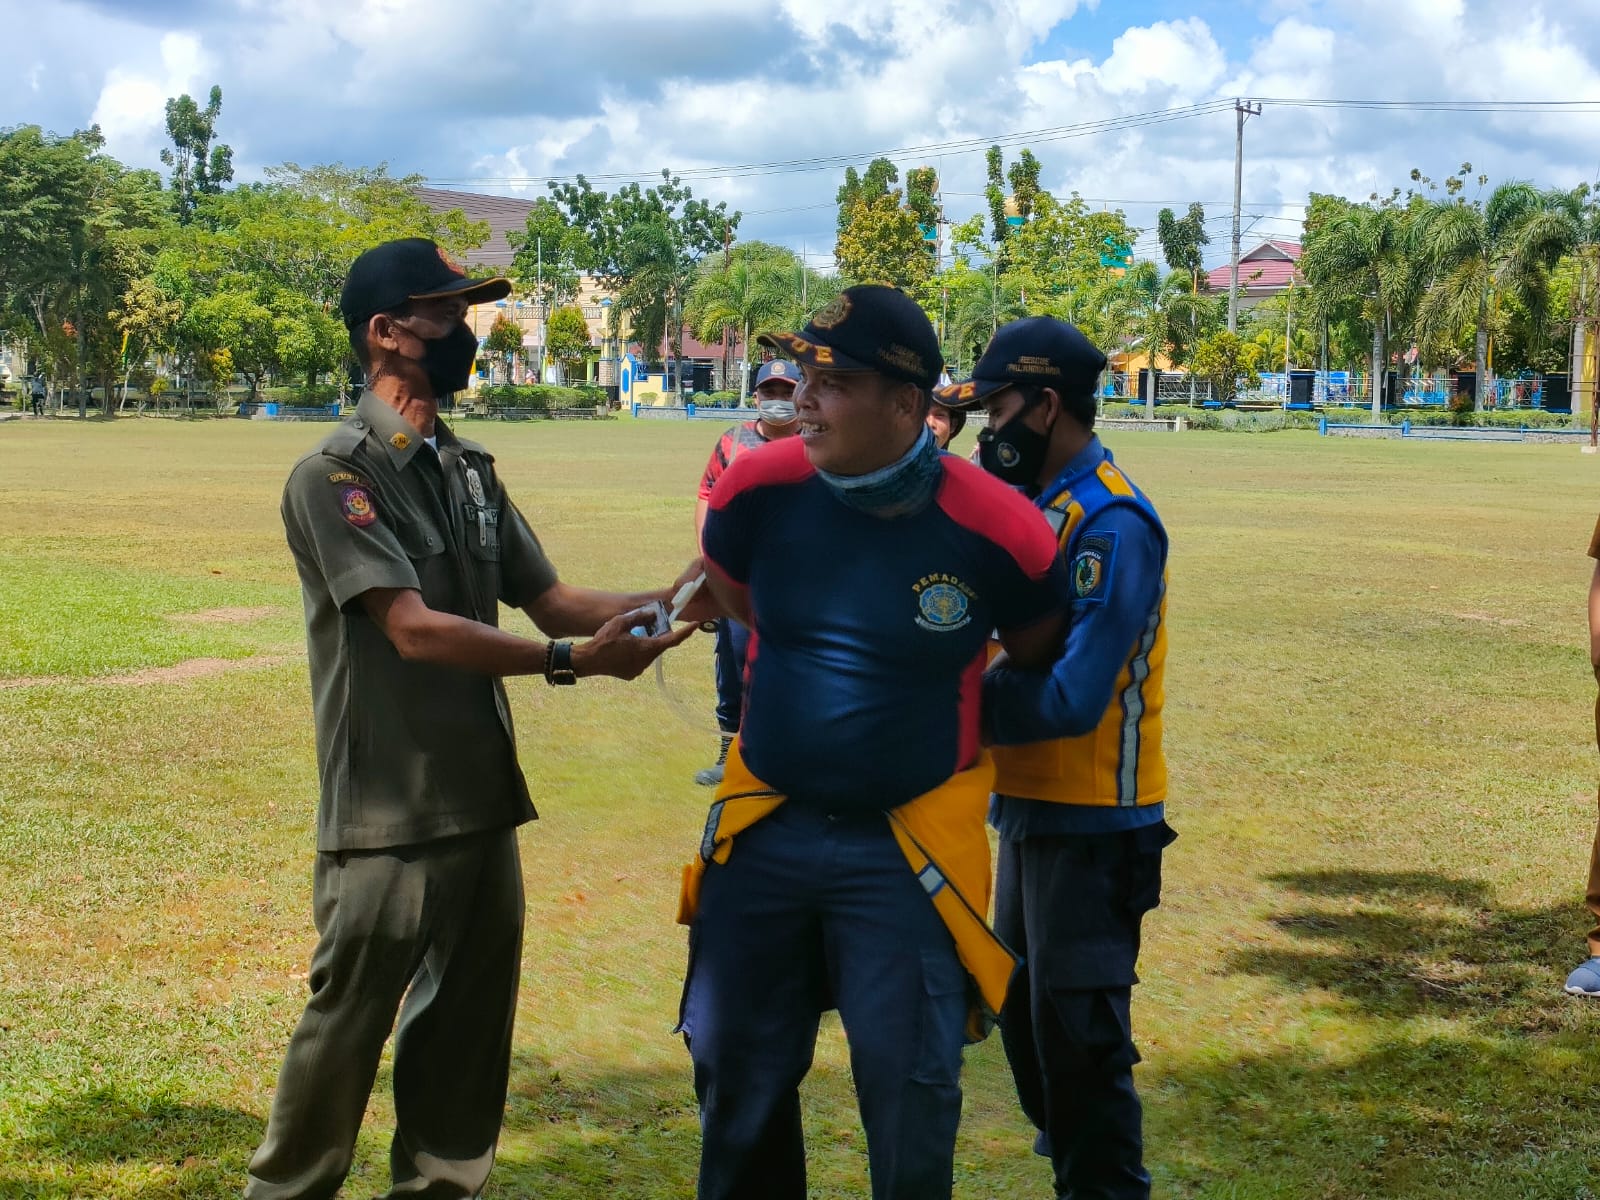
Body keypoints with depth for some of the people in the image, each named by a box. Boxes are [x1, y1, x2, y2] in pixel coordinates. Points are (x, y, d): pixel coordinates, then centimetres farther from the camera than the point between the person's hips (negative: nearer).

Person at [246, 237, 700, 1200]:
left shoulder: (471, 472, 12)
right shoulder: (335, 477, -12)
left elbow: (550, 598, 9)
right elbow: (414, 629, -21)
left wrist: (664, 601, -7)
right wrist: (572, 662, -26)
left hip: (486, 801, 7)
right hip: (388, 820, -7)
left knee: (470, 1028, 15)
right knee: (346, 1029, 2)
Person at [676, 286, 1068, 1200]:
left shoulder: (997, 532, -18)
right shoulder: (758, 489, -11)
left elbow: (1039, 664, 3)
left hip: (906, 849, -3)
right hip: (762, 829, 3)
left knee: (910, 1098, 6)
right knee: (738, 1080, 16)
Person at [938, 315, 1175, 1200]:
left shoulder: (1111, 524, -20)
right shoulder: (1026, 501, 7)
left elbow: (1068, 698, -27)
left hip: (1090, 826, -9)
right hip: (1027, 806, 9)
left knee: (1077, 1034, 0)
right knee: (1023, 1012, 20)